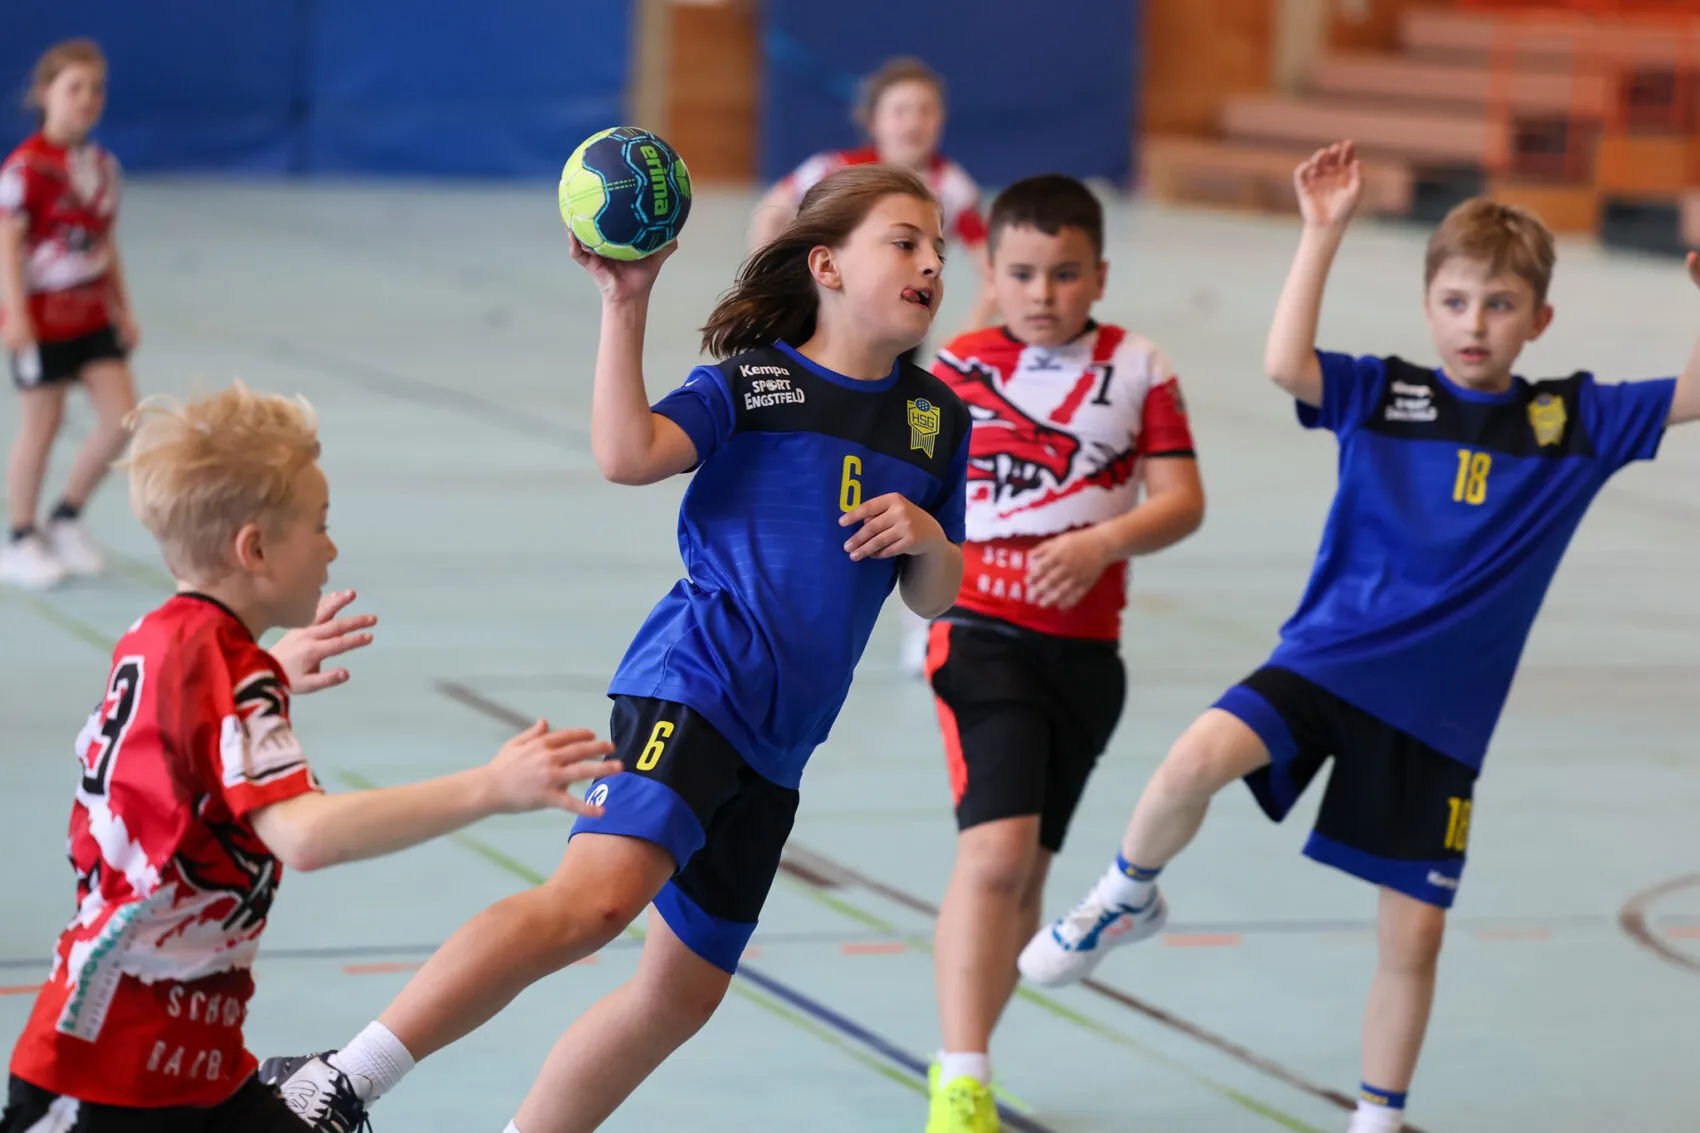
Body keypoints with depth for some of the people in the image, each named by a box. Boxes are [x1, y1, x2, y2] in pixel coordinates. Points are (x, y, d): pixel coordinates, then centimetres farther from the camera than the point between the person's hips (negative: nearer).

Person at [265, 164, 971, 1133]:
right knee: (598, 896, -29)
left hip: (774, 747, 7)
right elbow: (629, 454, -18)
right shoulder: (751, 381, -1)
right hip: (693, 683, -7)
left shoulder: (938, 418, 15)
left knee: (685, 991, 10)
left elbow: (935, 598, 19)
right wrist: (626, 306, -21)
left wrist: (929, 539, -3)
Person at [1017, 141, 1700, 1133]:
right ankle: (1127, 900, 1)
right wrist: (1324, 231, -21)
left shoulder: (1572, 421, 3)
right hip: (1327, 661, -1)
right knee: (1196, 762, -28)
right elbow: (1285, 365, -18)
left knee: (1413, 937, 3)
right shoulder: (1382, 393, -1)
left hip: (1439, 712, 1)